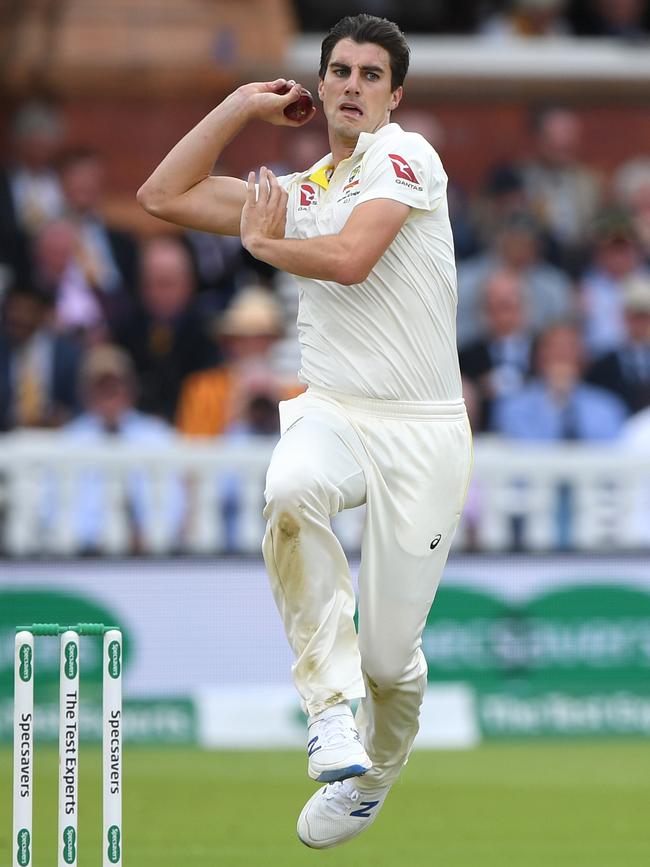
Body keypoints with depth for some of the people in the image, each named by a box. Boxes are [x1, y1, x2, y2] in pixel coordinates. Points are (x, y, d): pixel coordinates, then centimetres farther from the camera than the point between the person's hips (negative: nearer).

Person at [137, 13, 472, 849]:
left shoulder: (404, 154, -2)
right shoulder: (297, 192, 17)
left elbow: (349, 259, -16)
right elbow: (164, 194, 18)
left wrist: (261, 242, 2)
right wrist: (241, 105, 16)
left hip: (423, 433, -4)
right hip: (333, 415, 4)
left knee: (390, 656, -3)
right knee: (290, 490, -36)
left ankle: (369, 779, 29)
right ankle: (331, 703, -28)